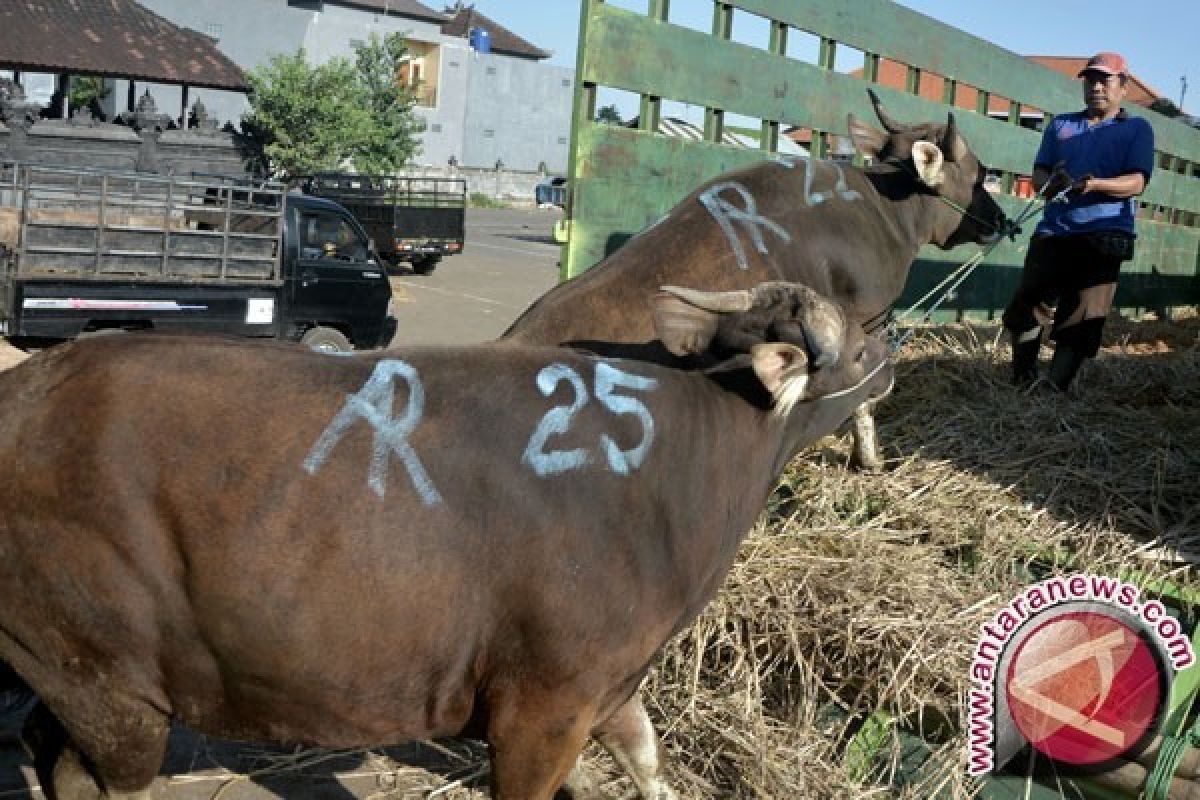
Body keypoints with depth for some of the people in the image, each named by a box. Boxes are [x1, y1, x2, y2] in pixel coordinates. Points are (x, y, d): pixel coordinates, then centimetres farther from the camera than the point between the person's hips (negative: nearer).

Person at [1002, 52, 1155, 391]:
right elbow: (1038, 174, 12)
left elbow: (1136, 183, -5)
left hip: (1103, 236, -3)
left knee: (1080, 321, -6)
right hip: (1053, 232, 3)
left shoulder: (1138, 129, 8)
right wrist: (1052, 182, -13)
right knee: (1025, 309, -1)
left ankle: (1053, 392, -5)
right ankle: (1021, 383, 11)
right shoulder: (1060, 125, 18)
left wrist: (1094, 185, -24)